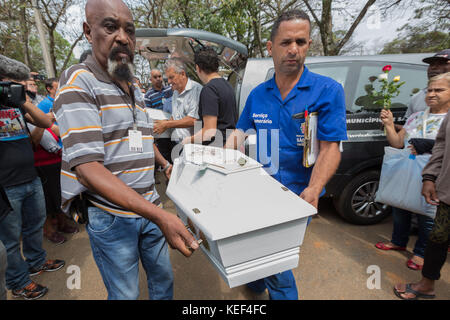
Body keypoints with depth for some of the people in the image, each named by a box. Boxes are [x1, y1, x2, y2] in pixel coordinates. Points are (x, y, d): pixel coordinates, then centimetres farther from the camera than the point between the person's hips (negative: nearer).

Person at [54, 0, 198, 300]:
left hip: (149, 208, 7)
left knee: (164, 279, 21)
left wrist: (166, 165, 10)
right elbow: (87, 166, -27)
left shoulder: (136, 89, 9)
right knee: (126, 293, 13)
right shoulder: (79, 82, -15)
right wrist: (159, 215, -34)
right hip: (111, 216, -6)